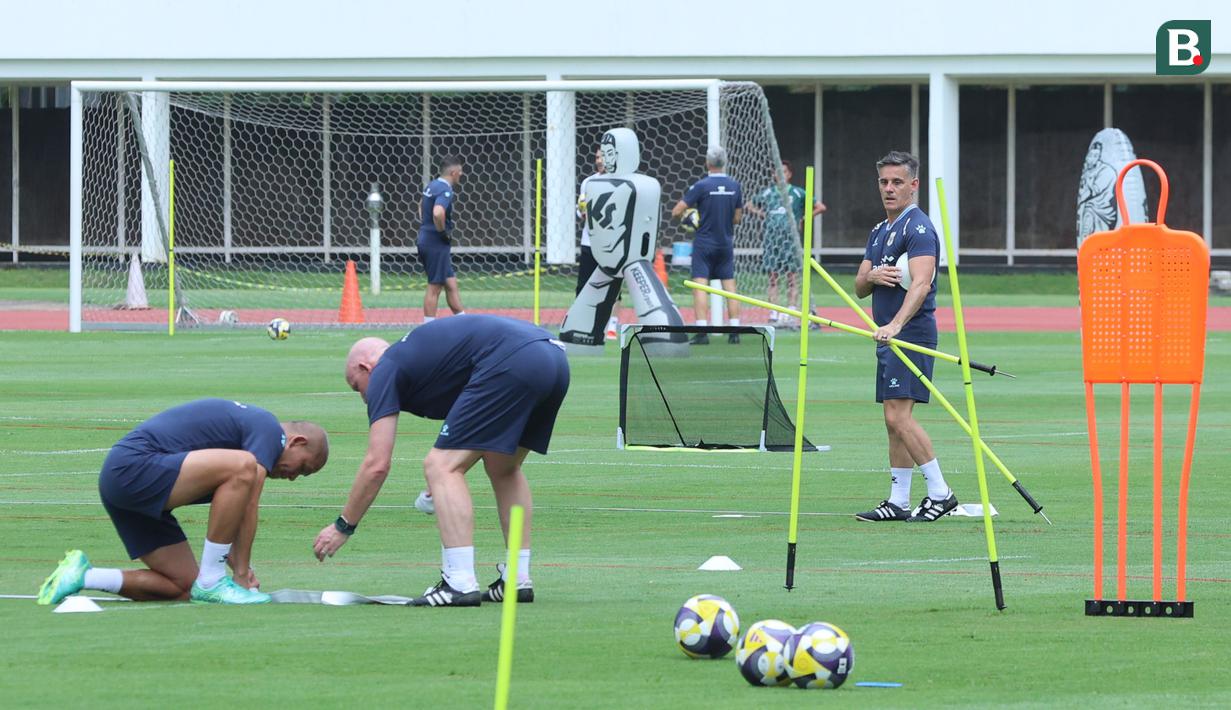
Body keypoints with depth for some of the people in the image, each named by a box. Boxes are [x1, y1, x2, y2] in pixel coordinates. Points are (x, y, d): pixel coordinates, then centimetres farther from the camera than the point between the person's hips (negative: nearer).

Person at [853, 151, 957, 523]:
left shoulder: (918, 228, -11)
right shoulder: (879, 232, 18)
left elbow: (921, 284, -26)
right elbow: (859, 287, 17)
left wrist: (896, 324, -40)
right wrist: (871, 277, -8)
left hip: (911, 334, -10)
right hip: (888, 337, 10)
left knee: (899, 417, -17)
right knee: (895, 421, 9)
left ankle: (939, 492, -13)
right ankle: (898, 501, 12)